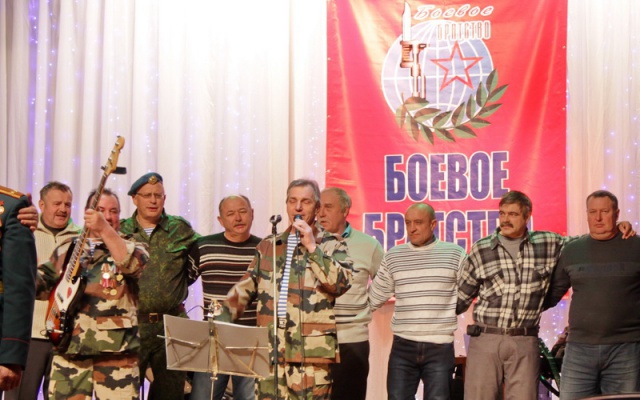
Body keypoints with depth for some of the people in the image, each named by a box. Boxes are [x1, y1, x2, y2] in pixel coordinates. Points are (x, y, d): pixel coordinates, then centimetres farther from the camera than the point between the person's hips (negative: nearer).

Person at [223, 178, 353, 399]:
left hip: (311, 352, -3)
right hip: (270, 350, 4)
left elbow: (341, 283, -9)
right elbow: (245, 289, 17)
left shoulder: (331, 245, 7)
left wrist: (312, 247, -10)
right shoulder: (268, 246, 18)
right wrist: (220, 320, 5)